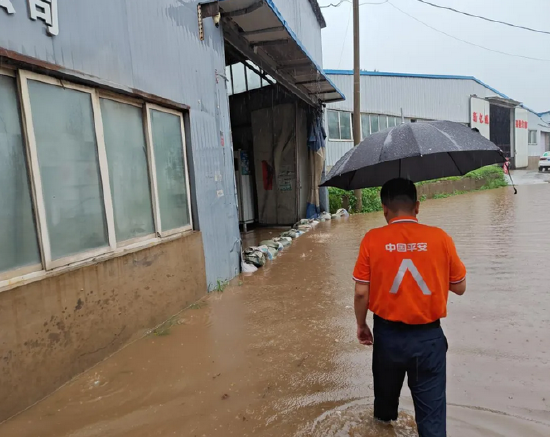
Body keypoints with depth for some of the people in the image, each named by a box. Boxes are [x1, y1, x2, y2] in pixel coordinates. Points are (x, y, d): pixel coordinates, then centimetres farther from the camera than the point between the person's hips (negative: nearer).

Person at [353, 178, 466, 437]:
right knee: (431, 407, 12)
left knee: (386, 386, 30)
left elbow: (361, 292, -10)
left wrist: (361, 325, 6)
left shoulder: (372, 239, -13)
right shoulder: (440, 238, -11)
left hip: (388, 333, 2)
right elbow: (460, 288, 0)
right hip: (428, 336, -1)